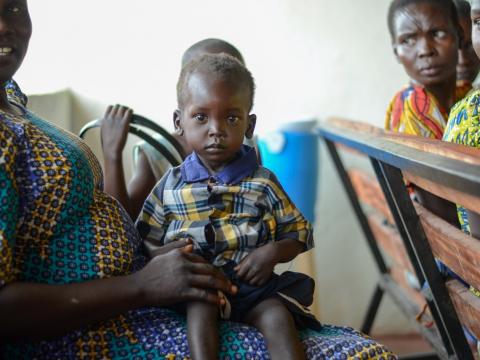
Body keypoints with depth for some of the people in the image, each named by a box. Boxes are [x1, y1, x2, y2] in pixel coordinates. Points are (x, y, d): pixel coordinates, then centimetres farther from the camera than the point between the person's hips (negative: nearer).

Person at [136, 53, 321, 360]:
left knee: (277, 314, -27)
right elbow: (144, 242, 14)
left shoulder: (262, 182, 8)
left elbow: (300, 233, 12)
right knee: (200, 307, -31)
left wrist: (272, 252, -8)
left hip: (252, 283, 0)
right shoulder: (170, 185, 10)